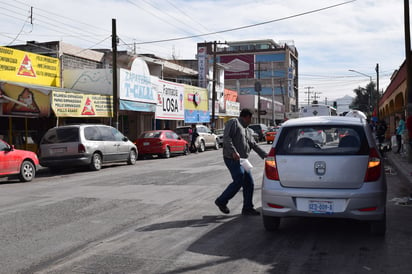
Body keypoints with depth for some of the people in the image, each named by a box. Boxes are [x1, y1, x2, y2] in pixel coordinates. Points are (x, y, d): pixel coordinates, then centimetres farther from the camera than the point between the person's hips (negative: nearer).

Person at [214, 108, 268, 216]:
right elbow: (226, 138, -17)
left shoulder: (246, 130, 23)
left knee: (249, 183, 5)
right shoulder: (233, 122, -5)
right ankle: (221, 201, 3)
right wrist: (233, 151, -26)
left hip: (242, 160, 9)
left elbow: (254, 144, 25)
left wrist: (265, 155, 19)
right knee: (238, 181, -13)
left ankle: (247, 208, 14)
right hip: (232, 159, -9)